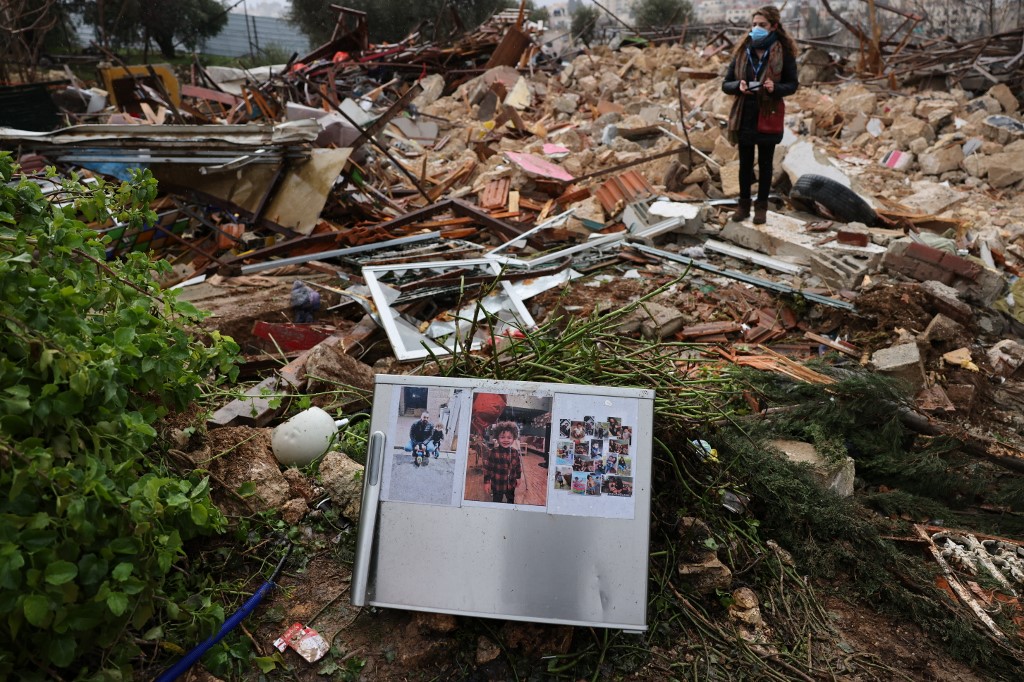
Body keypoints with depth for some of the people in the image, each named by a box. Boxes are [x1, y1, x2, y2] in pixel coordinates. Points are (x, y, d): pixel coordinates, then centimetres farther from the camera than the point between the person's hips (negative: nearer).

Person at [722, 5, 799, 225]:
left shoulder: (783, 52, -5)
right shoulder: (743, 51, 2)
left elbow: (792, 84, -1)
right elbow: (726, 85, 3)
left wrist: (775, 88, -22)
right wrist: (738, 86, -19)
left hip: (768, 117, -2)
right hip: (744, 116, 2)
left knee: (765, 163, 9)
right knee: (745, 163, 11)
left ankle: (761, 206, 20)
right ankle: (743, 204, 23)